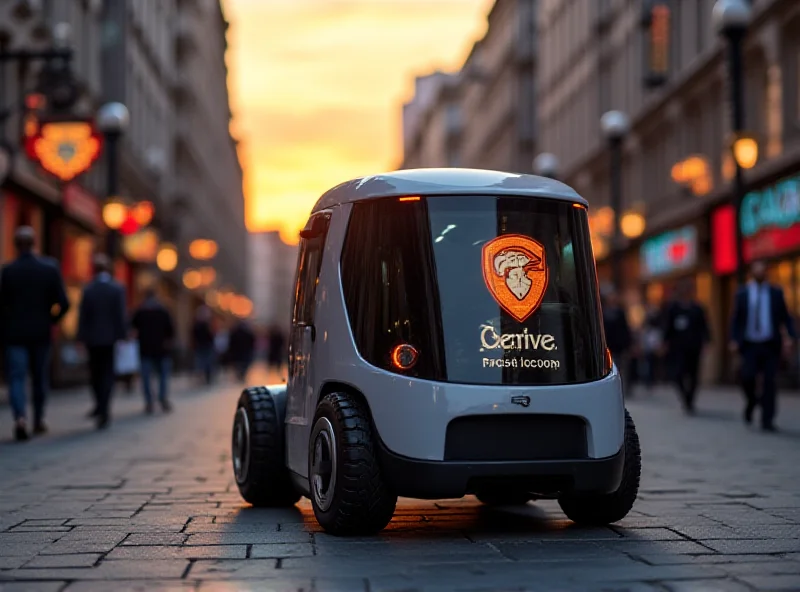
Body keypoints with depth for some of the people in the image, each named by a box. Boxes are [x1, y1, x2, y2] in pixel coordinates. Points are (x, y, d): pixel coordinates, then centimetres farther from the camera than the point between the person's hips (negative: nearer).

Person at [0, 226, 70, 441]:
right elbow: (63, 304, -7)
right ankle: (38, 420, 24)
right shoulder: (50, 268, -4)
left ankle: (20, 416, -22)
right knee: (40, 378, 16)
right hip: (41, 333, 2)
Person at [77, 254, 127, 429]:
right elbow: (121, 315, -9)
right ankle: (104, 410, -7)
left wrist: (81, 338, 1)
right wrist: (121, 336, -5)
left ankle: (100, 405, 22)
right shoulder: (118, 288, -5)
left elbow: (82, 316, -4)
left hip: (92, 337, 1)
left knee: (95, 373, 16)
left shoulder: (88, 289, -3)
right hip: (110, 337, -1)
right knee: (107, 373, 3)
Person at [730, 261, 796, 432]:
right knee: (747, 377, -16)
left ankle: (767, 421, 4)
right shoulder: (742, 293, 7)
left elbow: (786, 317, 7)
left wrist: (790, 335, -10)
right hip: (750, 345, 0)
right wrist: (734, 340, -5)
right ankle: (751, 402, 17)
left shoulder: (776, 293, 8)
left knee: (769, 382, -3)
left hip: (770, 345, 0)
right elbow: (736, 319, 8)